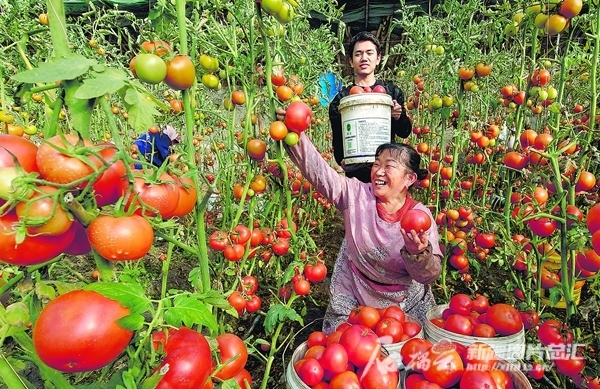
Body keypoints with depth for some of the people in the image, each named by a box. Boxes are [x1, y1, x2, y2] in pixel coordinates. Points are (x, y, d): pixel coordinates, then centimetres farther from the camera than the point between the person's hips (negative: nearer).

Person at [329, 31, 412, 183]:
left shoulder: (393, 91, 7)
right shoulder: (340, 99, 1)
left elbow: (404, 133, 11)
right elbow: (337, 140, -1)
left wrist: (399, 117, -10)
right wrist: (342, 160, -21)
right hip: (355, 173, -1)